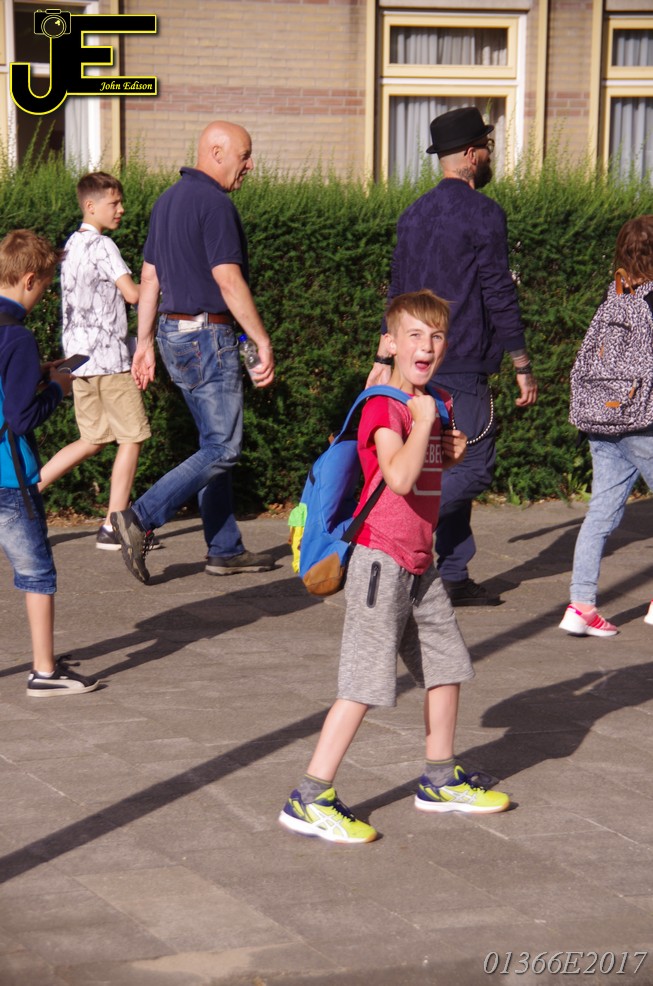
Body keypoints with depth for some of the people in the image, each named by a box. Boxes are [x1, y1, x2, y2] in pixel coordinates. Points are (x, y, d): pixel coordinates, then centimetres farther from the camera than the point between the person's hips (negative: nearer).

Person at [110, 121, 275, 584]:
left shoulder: (168, 200, 14)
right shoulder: (215, 203, -15)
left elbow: (150, 277, 16)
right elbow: (229, 282, -20)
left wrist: (145, 343, 18)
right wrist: (264, 342, -17)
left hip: (174, 332, 10)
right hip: (208, 336, -10)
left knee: (215, 442, 14)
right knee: (223, 448, -6)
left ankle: (226, 549, 16)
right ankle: (142, 518, -14)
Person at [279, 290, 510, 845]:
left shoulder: (436, 405, 11)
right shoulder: (383, 407, -15)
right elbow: (400, 477, -31)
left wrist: (452, 454, 6)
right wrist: (423, 420, -20)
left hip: (420, 563, 9)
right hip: (382, 559, -9)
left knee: (447, 665, 15)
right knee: (366, 683, -11)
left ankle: (440, 782, 31)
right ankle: (309, 801, -8)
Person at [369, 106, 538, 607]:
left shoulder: (414, 214, 13)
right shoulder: (484, 214, -11)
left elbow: (398, 294, 16)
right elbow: (500, 296, -12)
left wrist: (384, 361, 20)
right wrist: (523, 368, -6)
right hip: (463, 365, -8)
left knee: (455, 465, 13)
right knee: (475, 466, -4)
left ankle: (455, 576, 13)